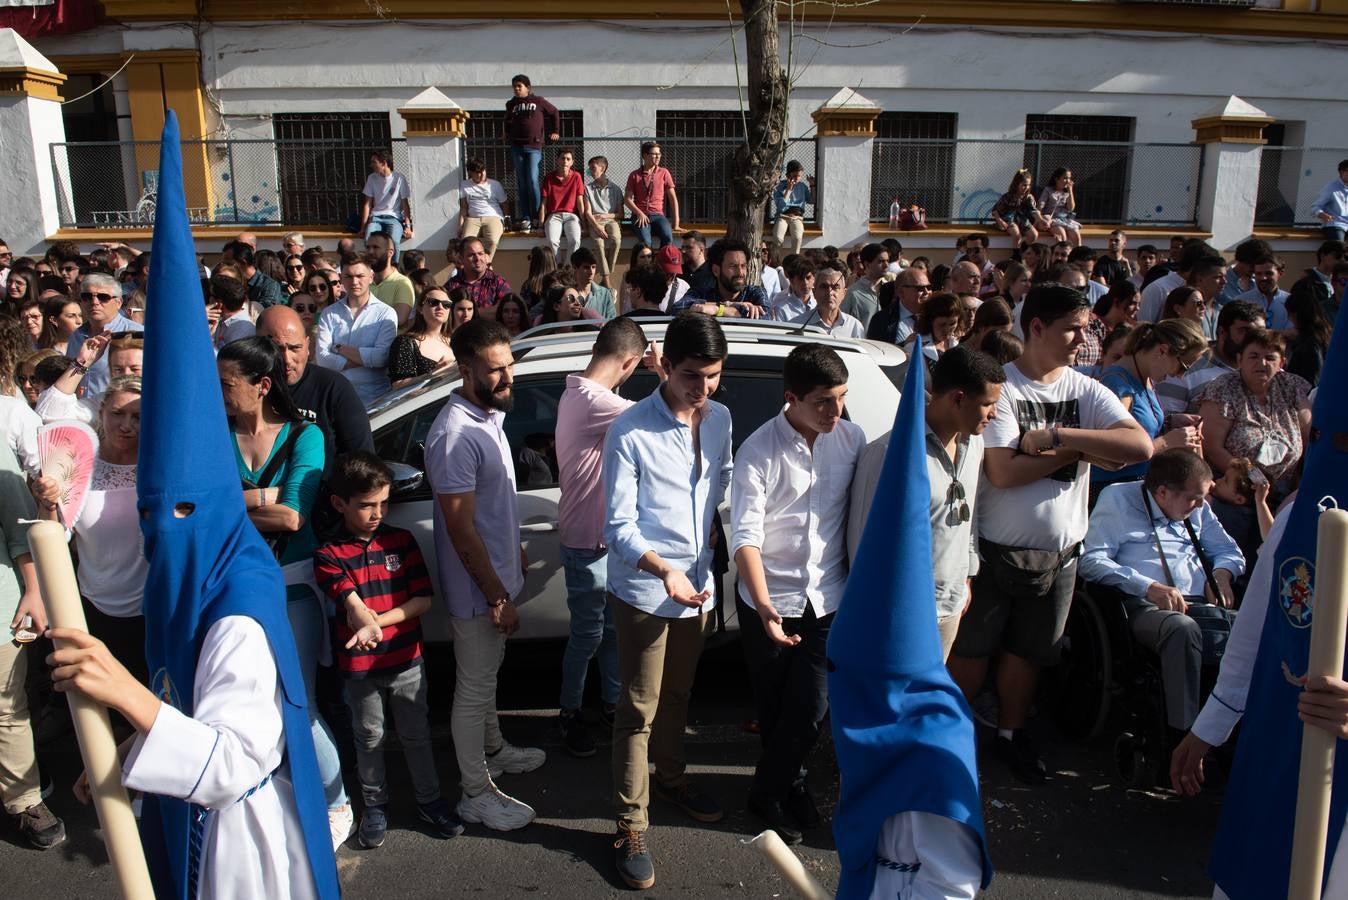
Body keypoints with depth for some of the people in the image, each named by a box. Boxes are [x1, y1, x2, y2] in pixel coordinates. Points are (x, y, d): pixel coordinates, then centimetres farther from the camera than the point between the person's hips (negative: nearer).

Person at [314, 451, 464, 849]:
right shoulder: (329, 555, -10)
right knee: (370, 737, 16)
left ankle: (429, 799, 31)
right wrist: (363, 622, -44)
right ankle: (375, 805, 34)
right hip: (360, 666, -1)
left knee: (416, 734, 14)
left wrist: (376, 620, -20)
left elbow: (424, 599, -9)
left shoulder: (402, 541, -4)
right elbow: (354, 610, -22)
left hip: (407, 660, 1)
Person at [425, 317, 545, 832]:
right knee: (474, 689, 7)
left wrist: (514, 549, 21)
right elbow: (461, 530, -26)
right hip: (477, 590, -9)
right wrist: (498, 596, -22)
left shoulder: (489, 415, 3)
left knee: (486, 678, 27)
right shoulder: (455, 436, -27)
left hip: (499, 574, 9)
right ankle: (476, 794, 22)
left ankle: (493, 749, 47)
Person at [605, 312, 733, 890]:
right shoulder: (630, 432, -18)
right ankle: (631, 826, 18)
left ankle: (670, 778, 46)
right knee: (639, 710, 4)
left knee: (677, 695, 23)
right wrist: (664, 568, -32)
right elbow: (619, 526, -17)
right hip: (643, 590, -5)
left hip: (698, 583, 6)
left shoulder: (719, 419, 0)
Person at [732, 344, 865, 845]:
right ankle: (790, 784, 36)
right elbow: (746, 535, -18)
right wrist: (763, 605, -29)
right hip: (769, 601, -2)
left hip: (827, 600, 3)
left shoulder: (853, 439, -4)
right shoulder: (758, 452, -15)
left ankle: (769, 791, 26)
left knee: (810, 710, 2)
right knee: (773, 707, 12)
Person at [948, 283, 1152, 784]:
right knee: (972, 650, 9)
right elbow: (1001, 471, -23)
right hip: (995, 548, -4)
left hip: (1059, 552, 4)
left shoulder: (1086, 391, 1)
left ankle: (1011, 732, 38)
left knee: (1028, 651, 18)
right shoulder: (1000, 386, -12)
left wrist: (1058, 434, -22)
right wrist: (1082, 451, -14)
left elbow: (1141, 447, -15)